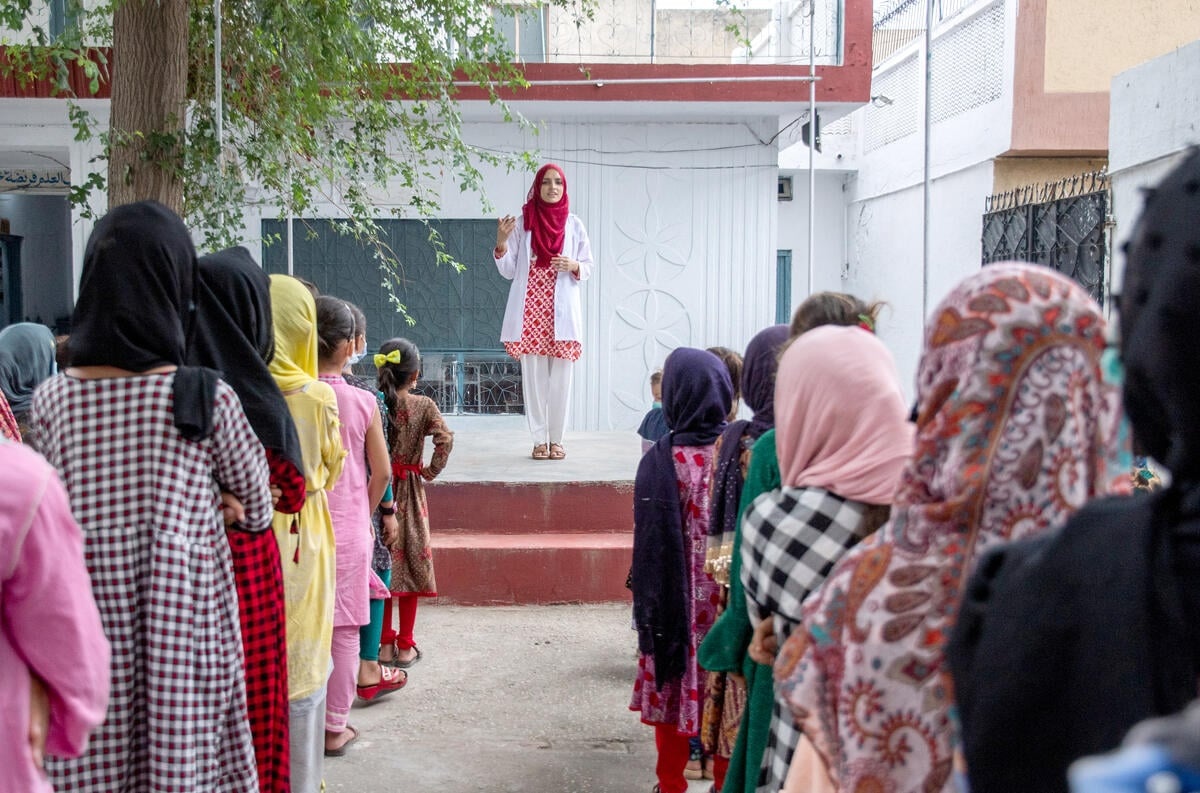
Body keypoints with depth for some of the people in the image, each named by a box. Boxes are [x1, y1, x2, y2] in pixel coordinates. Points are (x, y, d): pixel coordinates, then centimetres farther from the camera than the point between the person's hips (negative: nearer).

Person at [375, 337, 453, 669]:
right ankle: (405, 646, 16)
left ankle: (384, 644, 18)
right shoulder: (423, 405, -9)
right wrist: (430, 472, -7)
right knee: (410, 564, 9)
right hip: (409, 492, -1)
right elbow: (445, 439, -20)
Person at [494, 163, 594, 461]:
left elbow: (588, 268, 9)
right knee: (534, 376, 1)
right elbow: (508, 270, 4)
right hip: (530, 310, 0)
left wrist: (573, 266, -13)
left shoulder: (574, 224, 6)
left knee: (560, 377, 0)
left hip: (562, 311, 0)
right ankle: (539, 440, 8)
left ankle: (556, 439, 9)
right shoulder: (522, 223, 5)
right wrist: (501, 242, -12)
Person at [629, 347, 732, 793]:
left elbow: (650, 540, -12)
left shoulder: (661, 461, -16)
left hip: (674, 598, -2)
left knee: (673, 688, 13)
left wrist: (646, 600, -2)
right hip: (726, 597, 2)